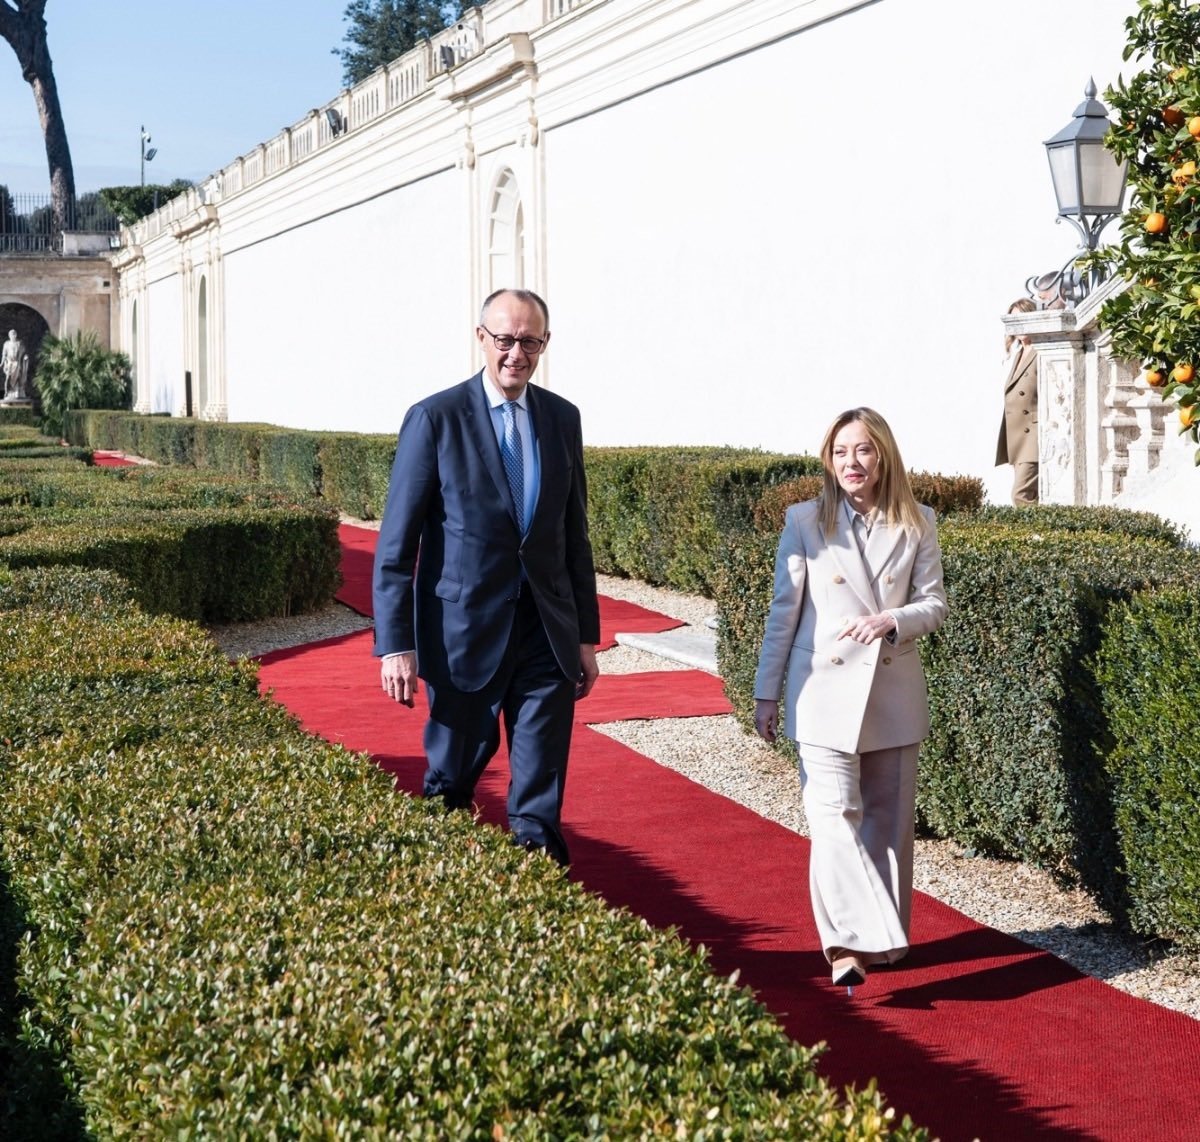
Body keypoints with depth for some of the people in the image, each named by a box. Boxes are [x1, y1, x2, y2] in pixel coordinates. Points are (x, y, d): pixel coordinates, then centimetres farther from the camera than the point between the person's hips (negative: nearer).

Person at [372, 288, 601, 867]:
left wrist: (586, 634, 12)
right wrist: (395, 644, -12)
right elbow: (396, 544, -7)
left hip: (548, 631, 3)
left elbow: (574, 532, 13)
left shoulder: (562, 418, 7)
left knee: (541, 796, 4)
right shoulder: (435, 418, -7)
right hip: (467, 632, -3)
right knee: (451, 783, 10)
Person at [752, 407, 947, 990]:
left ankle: (884, 936, 23)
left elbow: (934, 602, 5)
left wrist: (892, 620, -17)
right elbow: (784, 610, 3)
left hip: (895, 694, 2)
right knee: (835, 819, -12)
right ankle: (851, 943, -15)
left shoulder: (916, 525, 4)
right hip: (826, 692, -2)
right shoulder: (806, 521, 0)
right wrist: (766, 693, 3)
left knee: (889, 821, 9)